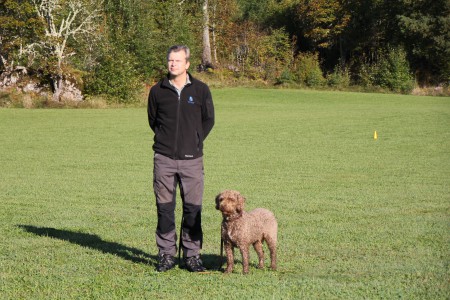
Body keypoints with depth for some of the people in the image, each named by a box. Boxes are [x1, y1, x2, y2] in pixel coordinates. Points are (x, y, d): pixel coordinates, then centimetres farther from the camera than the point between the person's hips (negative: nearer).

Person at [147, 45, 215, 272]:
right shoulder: (157, 91, 4)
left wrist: (195, 141, 5)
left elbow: (208, 120, 12)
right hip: (164, 159, 1)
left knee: (193, 208, 1)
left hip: (191, 159, 0)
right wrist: (164, 140, 8)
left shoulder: (200, 90, 2)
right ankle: (166, 254, 13)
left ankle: (192, 255, 11)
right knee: (164, 208, 3)